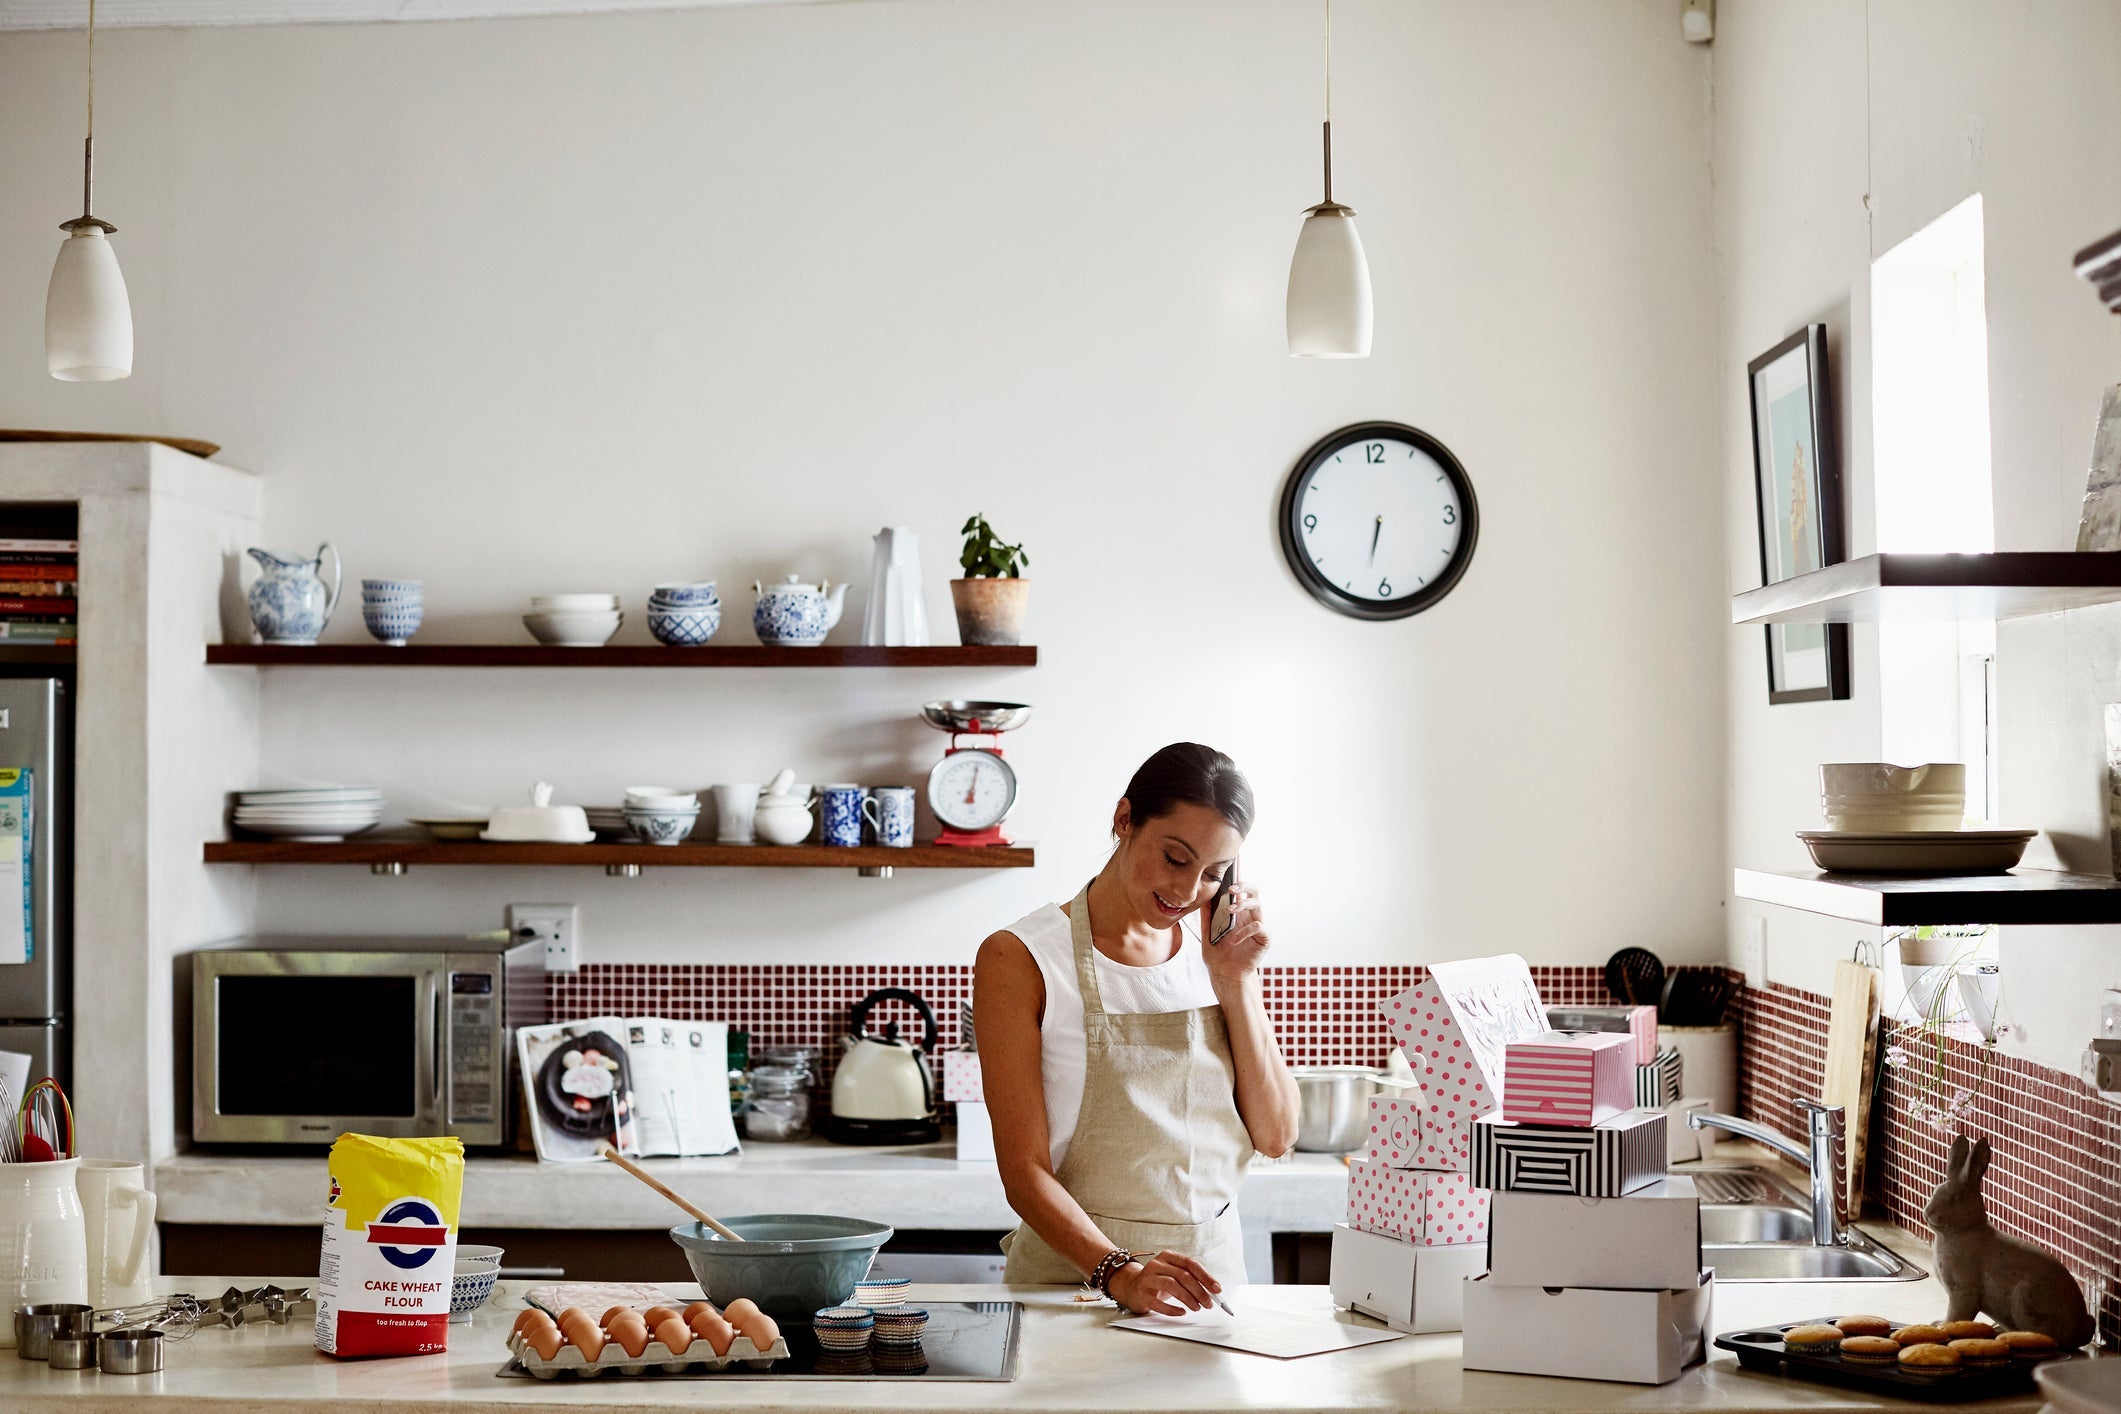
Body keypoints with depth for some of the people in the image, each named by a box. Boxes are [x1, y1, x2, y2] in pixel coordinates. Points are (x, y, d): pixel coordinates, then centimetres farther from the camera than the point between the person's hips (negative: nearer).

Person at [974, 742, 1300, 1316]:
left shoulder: (1215, 956, 11)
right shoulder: (1020, 959, -4)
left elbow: (1275, 1135, 8)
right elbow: (1023, 1168, -9)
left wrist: (1234, 982, 0)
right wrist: (1118, 1272, -24)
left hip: (1212, 1264, 3)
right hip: (1072, 1272, -3)